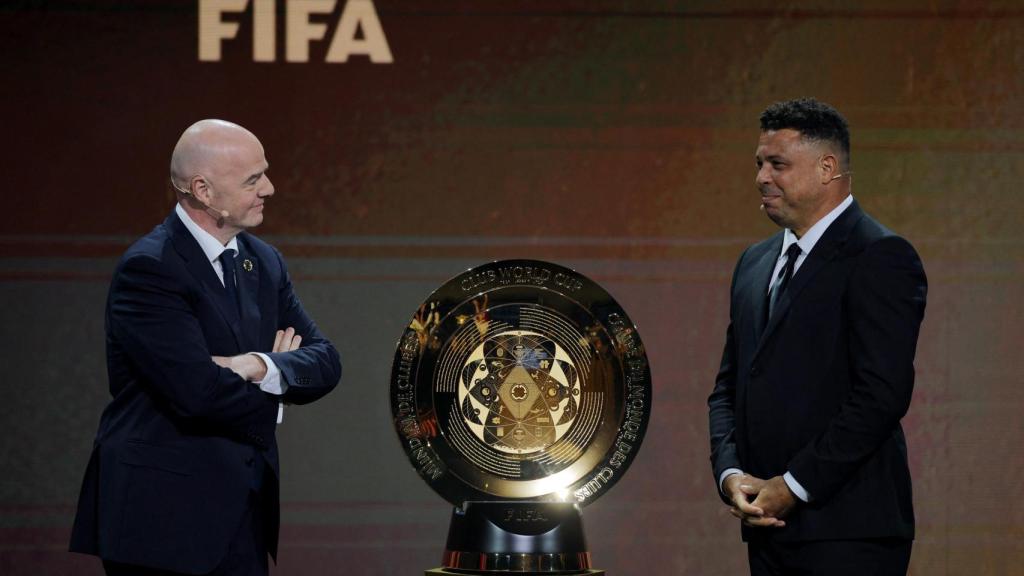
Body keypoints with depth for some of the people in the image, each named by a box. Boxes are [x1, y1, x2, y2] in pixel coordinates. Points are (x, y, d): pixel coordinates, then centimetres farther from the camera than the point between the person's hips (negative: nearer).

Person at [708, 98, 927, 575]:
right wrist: (730, 474, 0)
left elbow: (881, 395, -15)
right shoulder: (756, 263, 18)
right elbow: (728, 388, 19)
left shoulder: (880, 258, -7)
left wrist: (794, 486, -15)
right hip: (769, 528, 7)